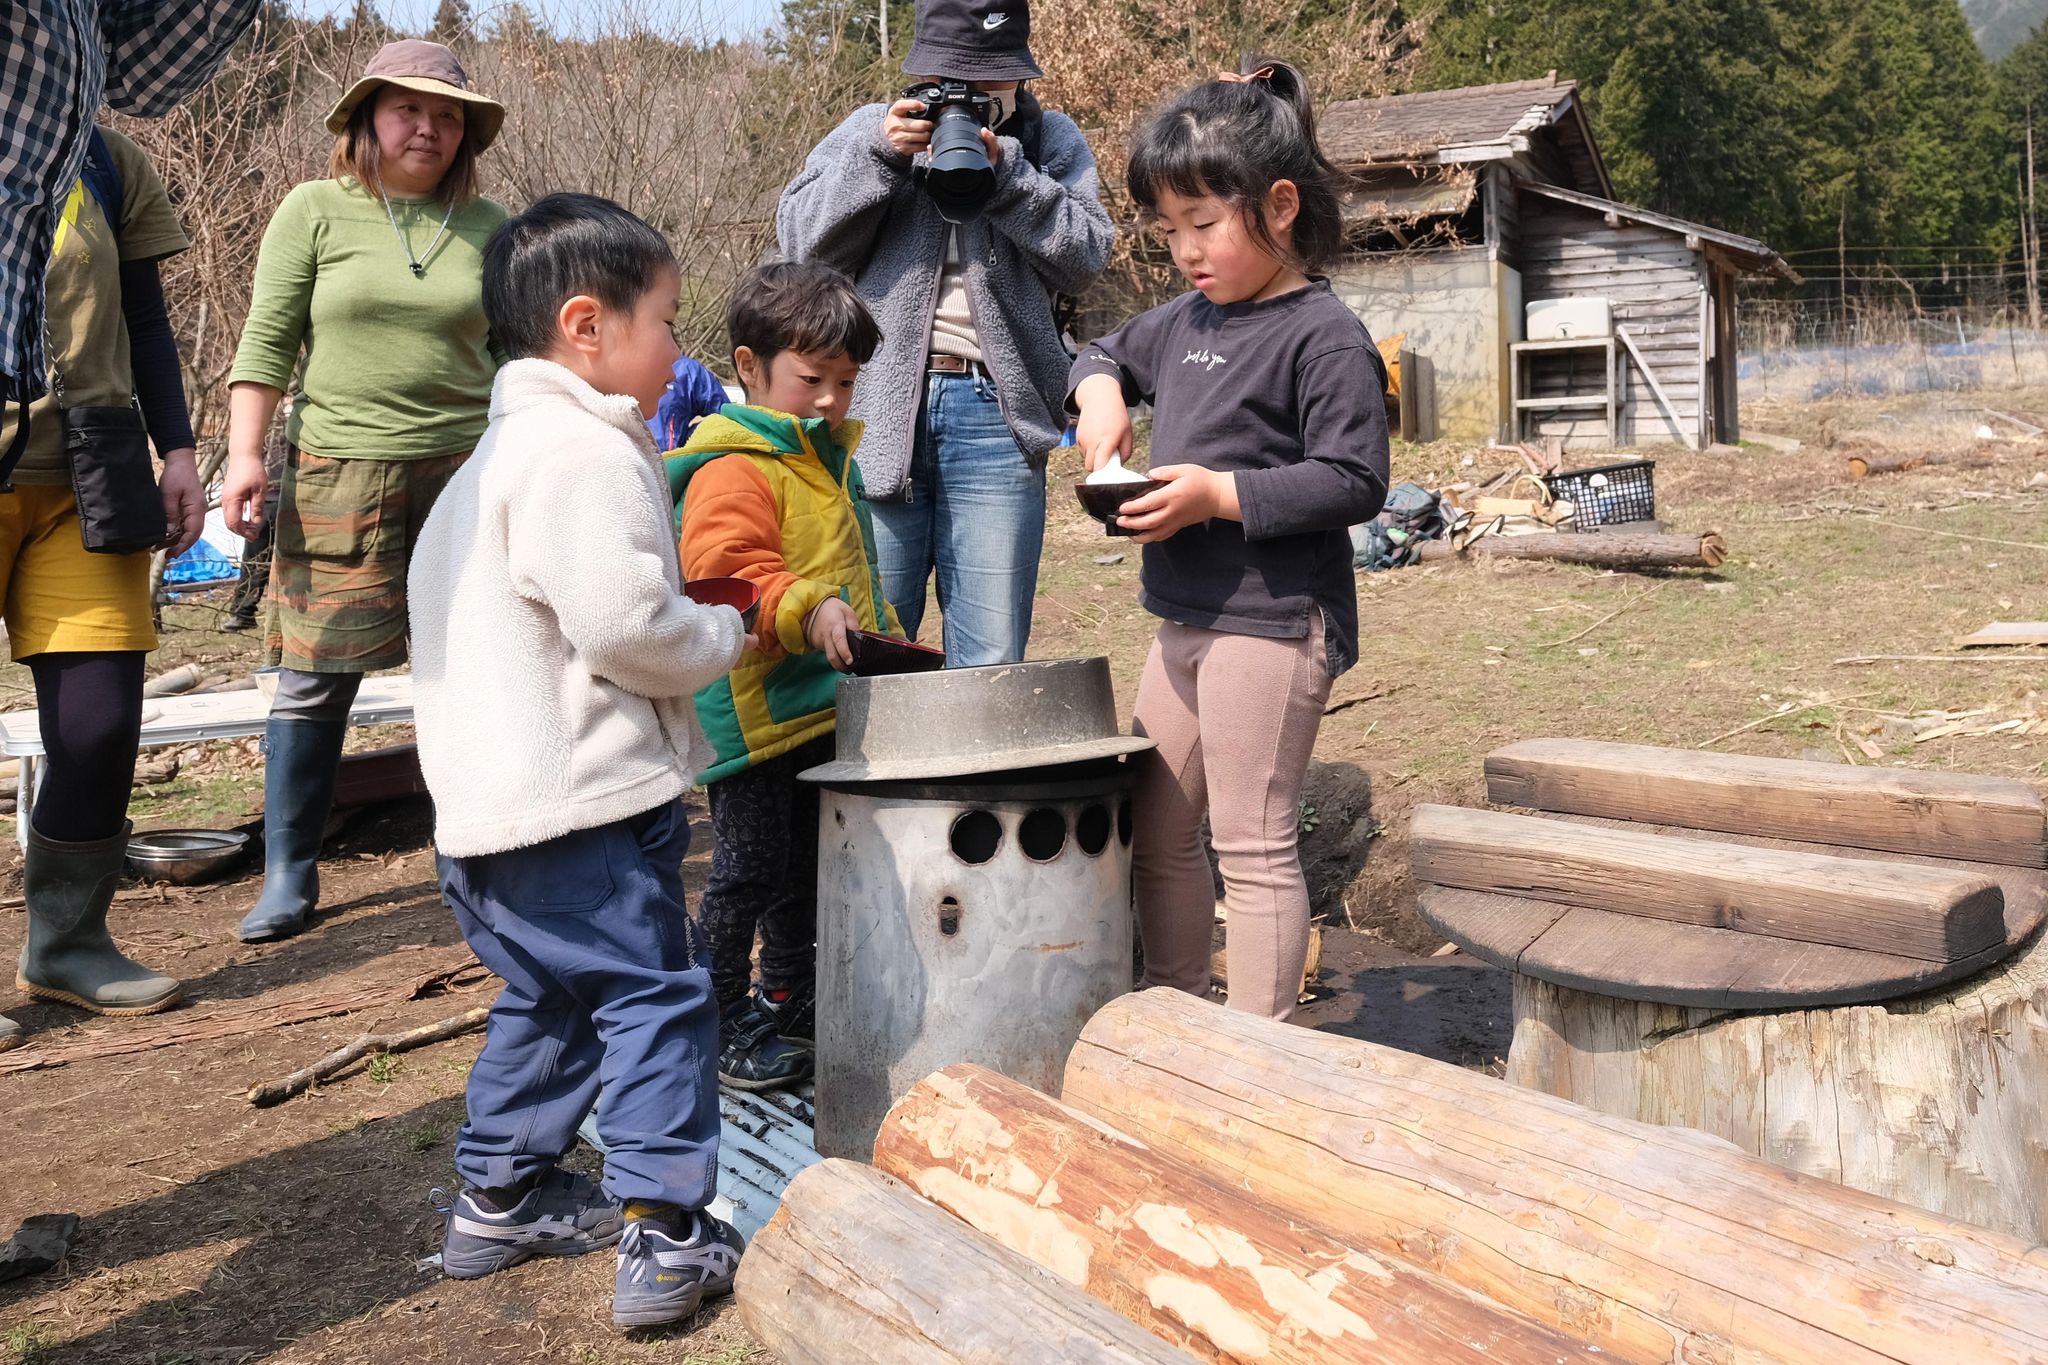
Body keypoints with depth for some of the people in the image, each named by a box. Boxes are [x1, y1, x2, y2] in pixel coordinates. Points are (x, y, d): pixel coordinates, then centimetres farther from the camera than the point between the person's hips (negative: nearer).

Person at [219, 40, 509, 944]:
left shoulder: (487, 226, 10)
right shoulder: (315, 211, 4)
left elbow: (514, 355, 12)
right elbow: (267, 342, 2)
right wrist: (245, 454, -7)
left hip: (465, 467, 2)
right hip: (339, 467, -2)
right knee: (315, 676, -1)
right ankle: (289, 876, 11)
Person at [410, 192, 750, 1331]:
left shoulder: (512, 446, 18)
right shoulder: (583, 451, -16)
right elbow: (623, 624, -23)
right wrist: (727, 638, -6)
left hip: (494, 805, 11)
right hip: (581, 805, -11)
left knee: (549, 998, 22)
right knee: (657, 1001, -2)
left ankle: (501, 1198, 34)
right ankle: (666, 1241, 2)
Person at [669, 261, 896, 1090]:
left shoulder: (832, 460, 16)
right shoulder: (732, 470, -15)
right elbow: (723, 573, -30)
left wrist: (890, 642, 29)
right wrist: (805, 608, -41)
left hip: (828, 707, 9)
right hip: (754, 713, -9)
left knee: (809, 866, 19)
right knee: (749, 868, -1)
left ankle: (791, 998, 35)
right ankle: (723, 1025, 12)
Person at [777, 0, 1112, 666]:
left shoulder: (1052, 141, 13)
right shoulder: (871, 128, 14)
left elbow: (1086, 256, -1)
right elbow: (799, 240, 3)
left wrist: (1004, 173, -11)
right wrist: (880, 156, -8)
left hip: (995, 415, 0)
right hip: (877, 410, 0)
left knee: (991, 660, 3)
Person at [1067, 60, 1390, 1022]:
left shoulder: (1324, 336, -13)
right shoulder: (1186, 319, 12)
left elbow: (1353, 481, -18)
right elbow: (1108, 351, 29)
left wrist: (1217, 494, -23)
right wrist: (1100, 393, 6)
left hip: (1272, 624, -9)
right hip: (1186, 618, 9)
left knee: (1251, 844, -3)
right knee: (1158, 831, 16)